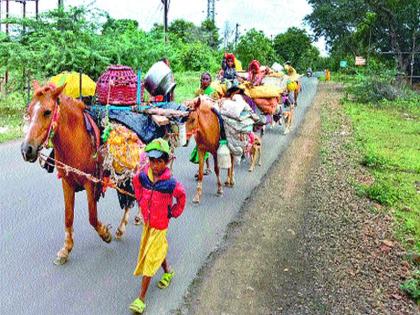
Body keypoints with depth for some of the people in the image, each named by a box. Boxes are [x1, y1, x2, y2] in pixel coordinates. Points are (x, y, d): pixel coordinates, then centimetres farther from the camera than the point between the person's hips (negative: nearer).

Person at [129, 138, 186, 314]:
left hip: (160, 224, -5)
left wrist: (174, 213, 0)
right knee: (159, 248, 25)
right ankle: (167, 272, 52)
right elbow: (136, 183, 13)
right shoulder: (143, 176, -11)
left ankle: (141, 298, 5)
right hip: (147, 221, 5)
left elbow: (181, 196, -4)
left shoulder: (170, 183, -23)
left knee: (150, 258, -2)